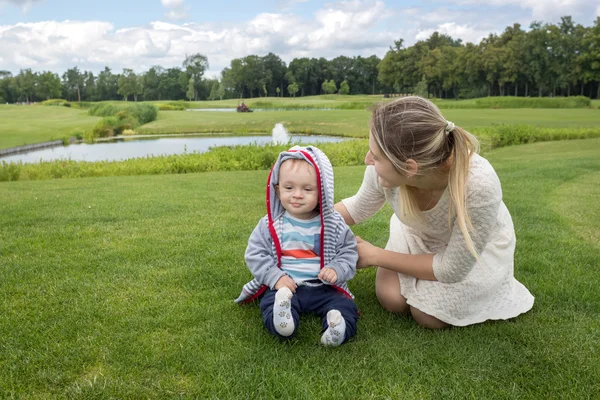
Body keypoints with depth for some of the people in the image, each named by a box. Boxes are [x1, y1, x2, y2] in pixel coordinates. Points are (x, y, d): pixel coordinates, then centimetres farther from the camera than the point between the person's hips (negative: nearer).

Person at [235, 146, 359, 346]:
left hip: (324, 287, 1)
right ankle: (281, 321, -57)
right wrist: (275, 277, -13)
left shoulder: (334, 224, 0)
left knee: (344, 306, -22)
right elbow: (255, 254, 1)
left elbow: (349, 251, 5)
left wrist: (337, 270, -15)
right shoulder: (270, 225, -1)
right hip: (284, 286, -1)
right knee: (271, 302, -30)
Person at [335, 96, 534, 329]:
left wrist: (375, 256, -21)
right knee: (391, 300, -9)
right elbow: (359, 208, -6)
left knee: (428, 316, -10)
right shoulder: (385, 167, -33)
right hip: (418, 234, 3)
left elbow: (451, 270, -28)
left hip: (477, 245, -2)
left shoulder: (478, 185, -44)